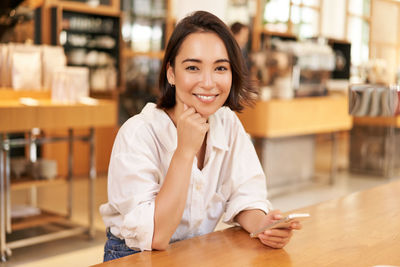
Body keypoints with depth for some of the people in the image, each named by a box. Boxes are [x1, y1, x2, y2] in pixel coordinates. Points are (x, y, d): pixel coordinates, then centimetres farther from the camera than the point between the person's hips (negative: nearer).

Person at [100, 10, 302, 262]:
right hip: (134, 258, -4)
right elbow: (155, 237, -22)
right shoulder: (138, 134, -19)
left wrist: (261, 225, -24)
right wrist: (185, 151, -27)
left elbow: (245, 197, -2)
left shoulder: (229, 124, -3)